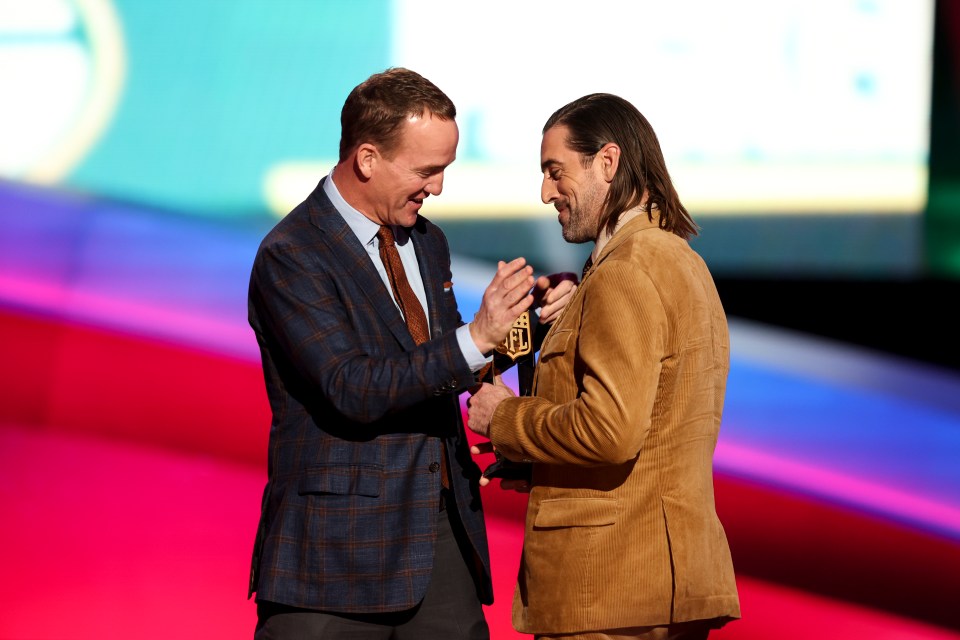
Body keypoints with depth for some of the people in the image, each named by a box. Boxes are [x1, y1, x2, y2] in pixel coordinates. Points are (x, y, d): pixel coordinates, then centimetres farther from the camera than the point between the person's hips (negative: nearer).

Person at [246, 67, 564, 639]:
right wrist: (475, 338, -25)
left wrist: (522, 322, 4)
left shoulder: (428, 242, 14)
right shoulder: (291, 257, -11)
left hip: (443, 537, 7)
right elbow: (353, 390, -20)